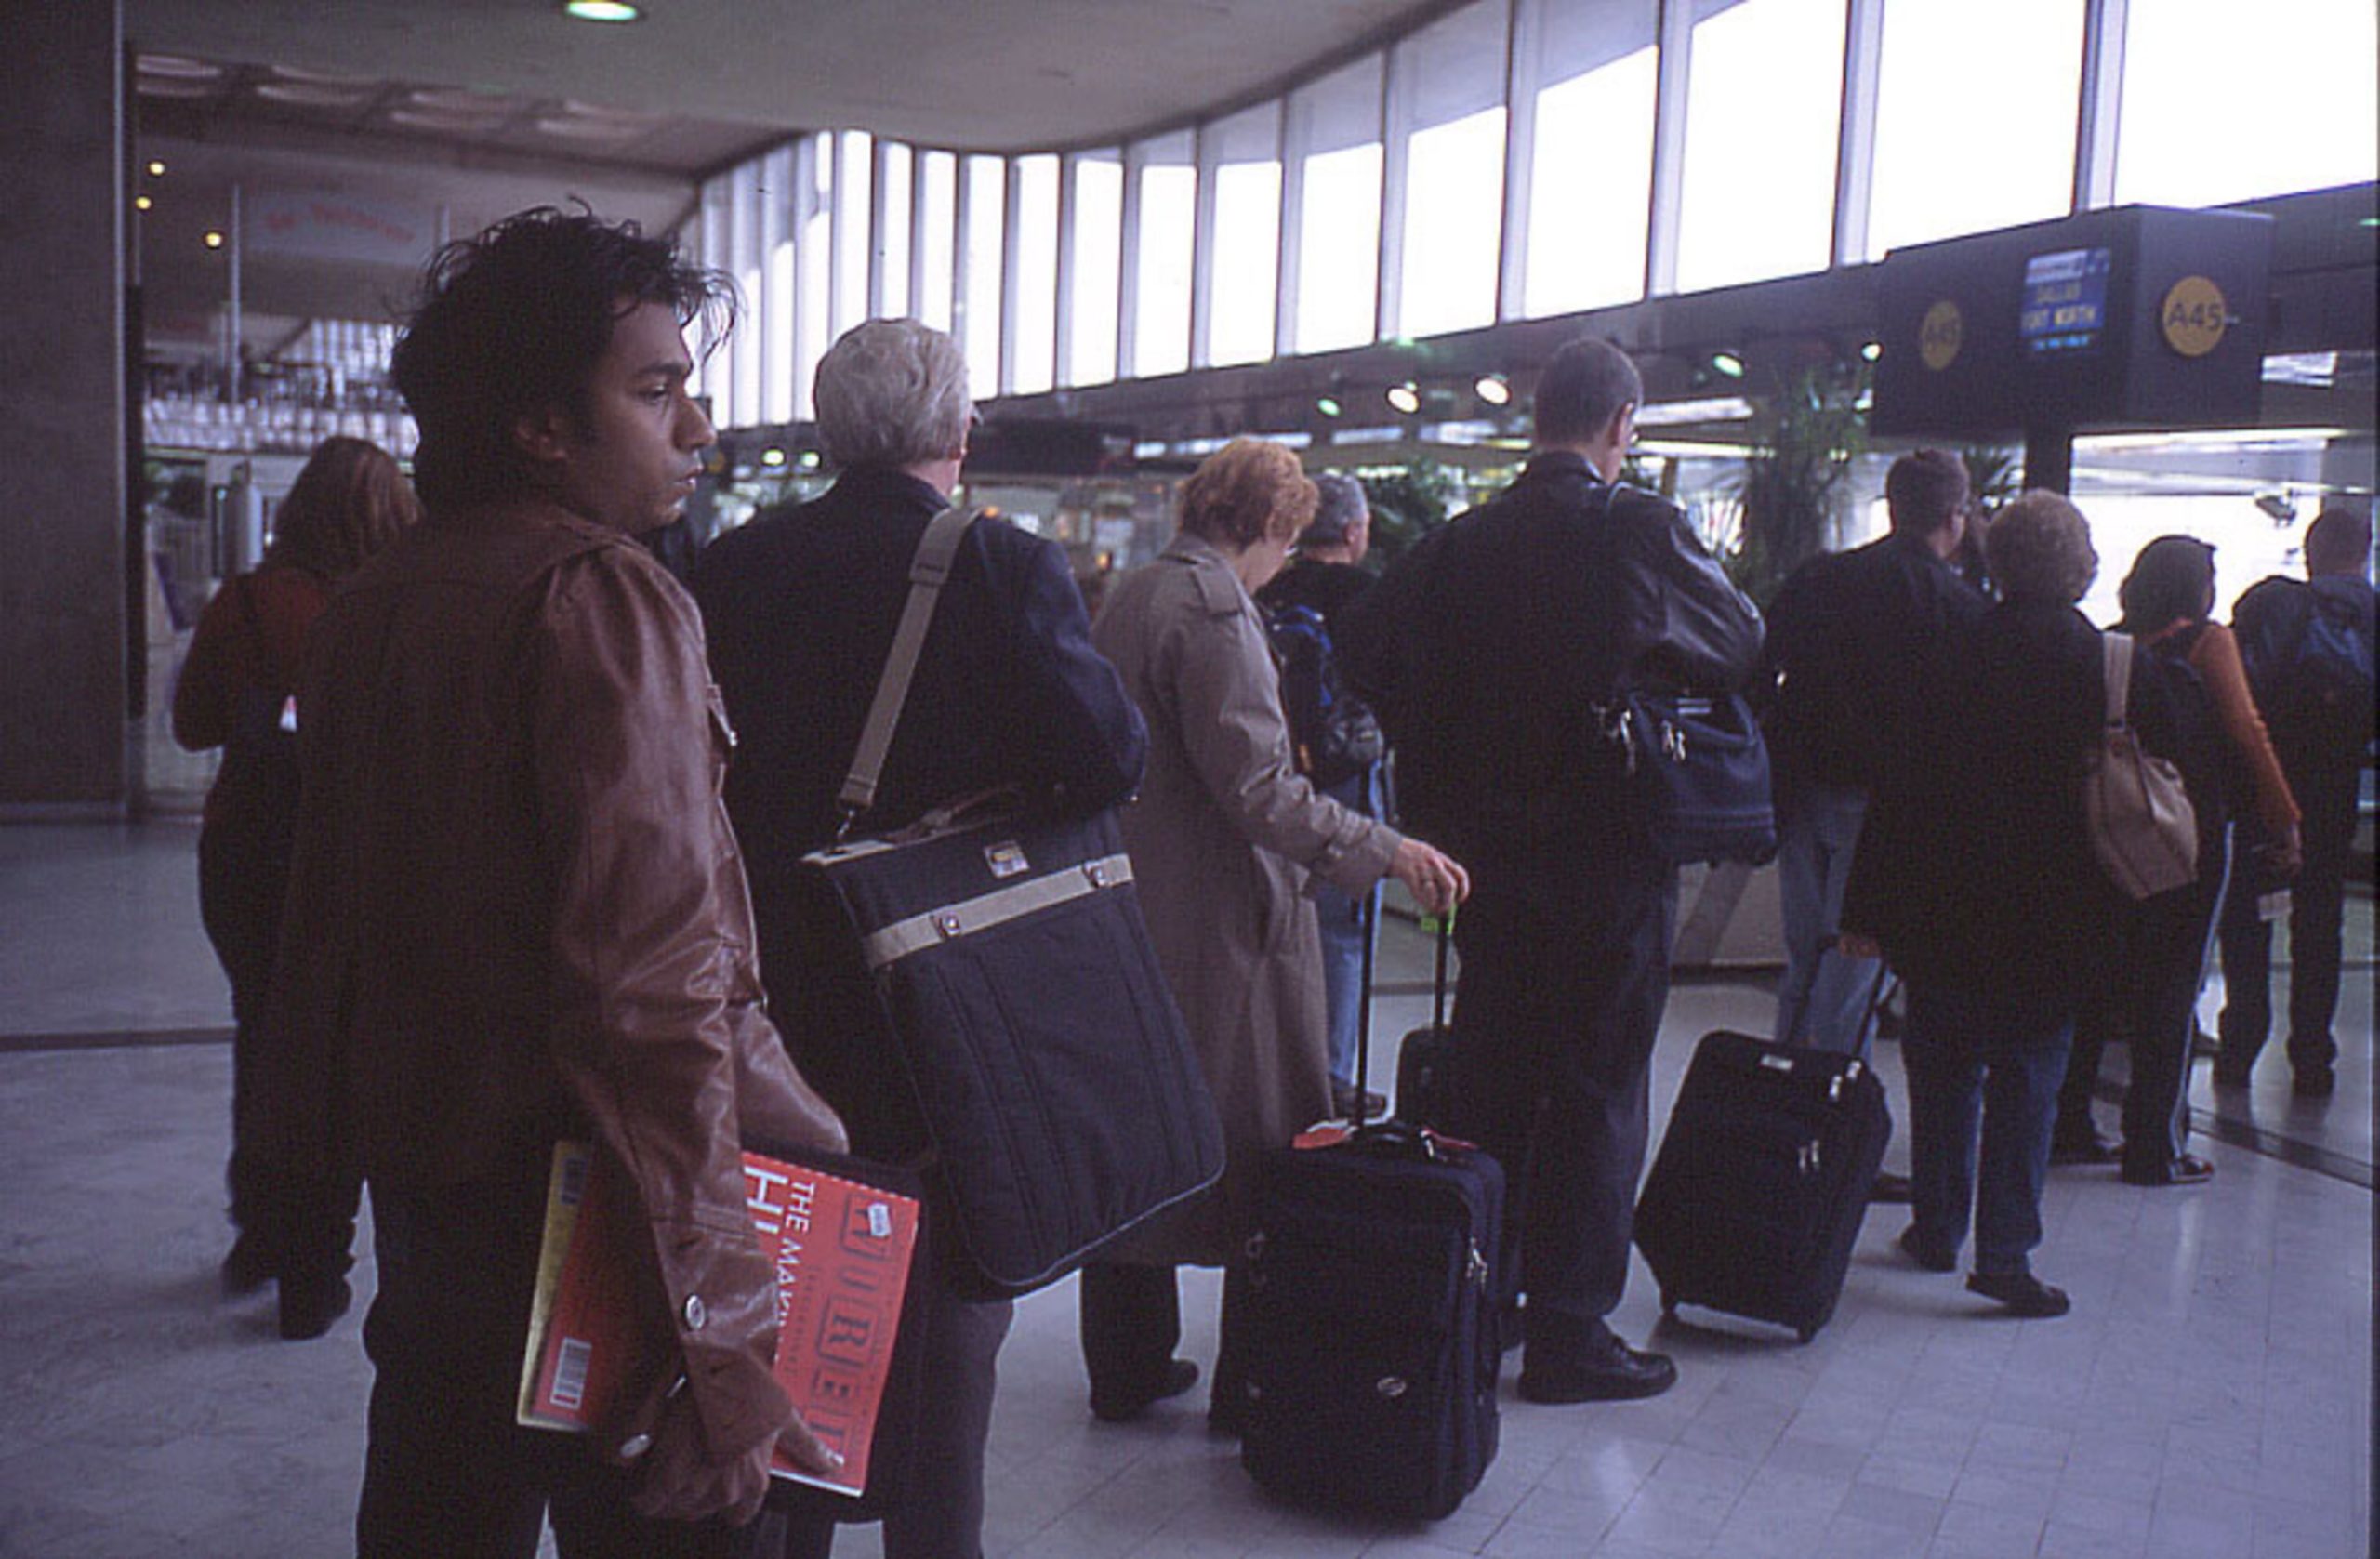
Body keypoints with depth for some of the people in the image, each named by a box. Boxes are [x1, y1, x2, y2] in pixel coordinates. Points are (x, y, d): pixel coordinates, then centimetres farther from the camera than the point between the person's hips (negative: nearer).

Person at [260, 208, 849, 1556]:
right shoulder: (609, 599, -17)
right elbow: (658, 979, -24)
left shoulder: (373, 602, 9)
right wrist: (713, 1323, -23)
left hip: (420, 1176, 9)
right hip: (577, 1185, -8)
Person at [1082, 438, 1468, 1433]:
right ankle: (1254, 1384, 9)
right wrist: (1386, 850, -19)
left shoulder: (1125, 596, 12)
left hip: (1127, 906, 9)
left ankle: (1127, 1368, 24)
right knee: (1266, 1155, 2)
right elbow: (1256, 787, -22)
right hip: (1220, 924, -9)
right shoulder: (1214, 608, -15)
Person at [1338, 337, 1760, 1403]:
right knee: (1596, 1092, 4)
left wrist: (1444, 773, 10)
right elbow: (1740, 650, -5)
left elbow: (1364, 648, 1)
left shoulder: (1465, 539, 2)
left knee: (1487, 1077, 15)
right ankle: (1568, 1332, 10)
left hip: (1487, 851, 5)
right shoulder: (1638, 529, -12)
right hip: (1608, 858, -5)